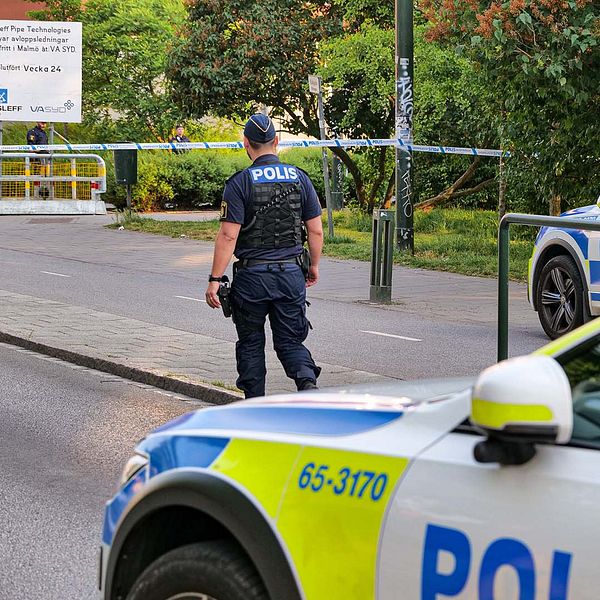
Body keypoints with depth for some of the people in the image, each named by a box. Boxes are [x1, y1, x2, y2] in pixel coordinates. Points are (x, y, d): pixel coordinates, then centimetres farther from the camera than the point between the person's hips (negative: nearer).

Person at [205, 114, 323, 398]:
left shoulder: (240, 183, -8)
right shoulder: (300, 178, 3)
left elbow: (228, 235, -13)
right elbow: (316, 230, 6)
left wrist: (215, 279, -10)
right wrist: (314, 266, 20)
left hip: (251, 277, -3)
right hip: (291, 275, 3)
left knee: (251, 344, 12)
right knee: (290, 342, 10)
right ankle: (308, 383, -18)